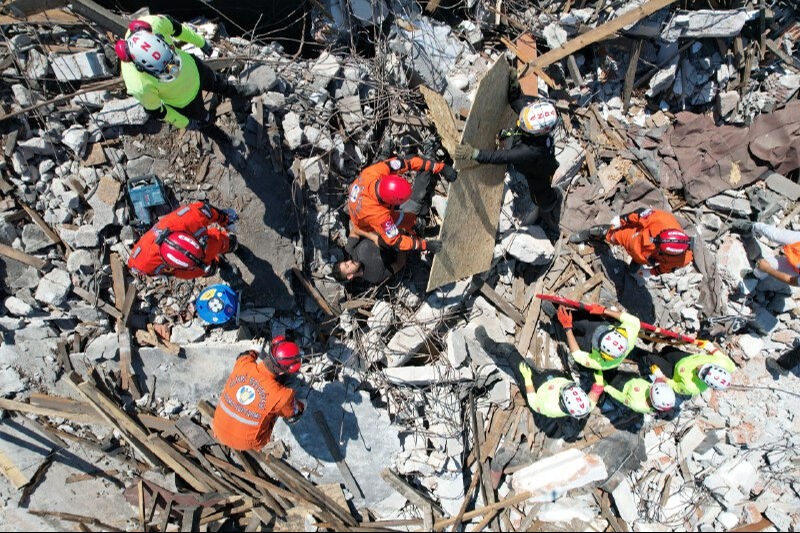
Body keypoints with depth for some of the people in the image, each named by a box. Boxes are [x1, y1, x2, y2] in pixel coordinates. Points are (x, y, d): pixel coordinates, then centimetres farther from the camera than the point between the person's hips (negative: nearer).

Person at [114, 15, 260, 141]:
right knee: (203, 119, 27)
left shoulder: (153, 24, -39)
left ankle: (236, 92, 68)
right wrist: (185, 123, -7)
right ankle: (213, 131, 64)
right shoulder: (140, 87, -45)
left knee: (216, 82, 32)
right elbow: (155, 110, -22)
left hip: (192, 66, 3)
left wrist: (201, 43, 3)